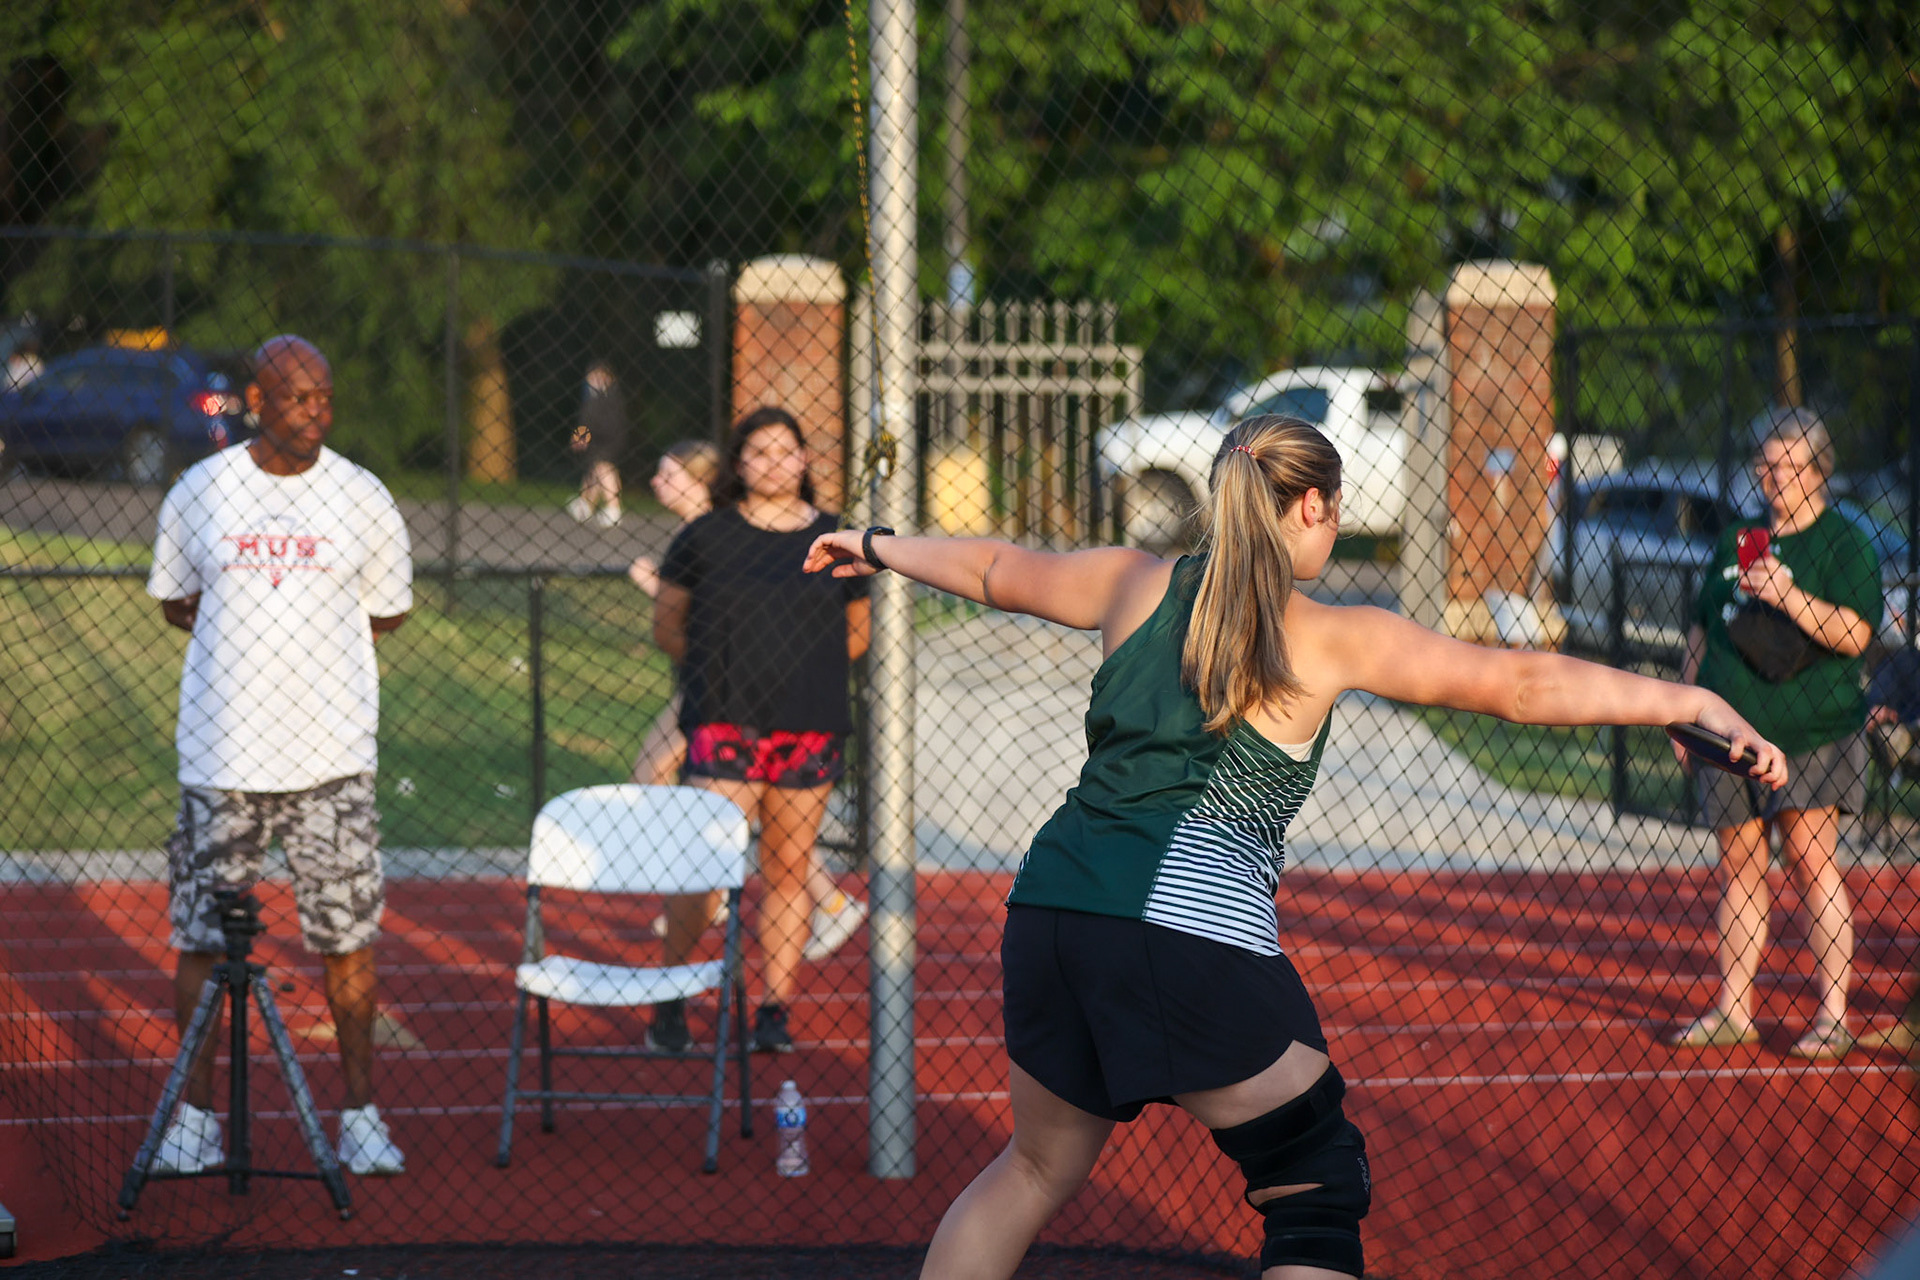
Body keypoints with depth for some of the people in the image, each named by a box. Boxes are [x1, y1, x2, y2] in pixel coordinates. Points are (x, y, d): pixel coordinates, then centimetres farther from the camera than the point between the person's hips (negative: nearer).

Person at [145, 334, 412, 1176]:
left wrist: (300, 630, 6)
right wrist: (245, 640, 2)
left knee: (347, 937, 0)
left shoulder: (363, 500, 1)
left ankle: (361, 1111, 10)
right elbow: (175, 602, 14)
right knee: (201, 936, 3)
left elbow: (386, 612, 12)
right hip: (219, 752, 0)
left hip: (332, 758, 0)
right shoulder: (196, 494, 2)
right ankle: (196, 1114, 14)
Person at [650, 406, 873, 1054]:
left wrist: (803, 669, 6)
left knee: (788, 872, 4)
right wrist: (719, 668, 3)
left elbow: (856, 632, 17)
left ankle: (775, 1010, 11)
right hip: (724, 729, -2)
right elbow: (667, 623, 11)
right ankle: (669, 1002, 5)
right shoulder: (708, 536, 4)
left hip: (809, 730, 2)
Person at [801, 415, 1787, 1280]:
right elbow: (1522, 685, -1)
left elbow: (995, 572, 30)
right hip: (1194, 927, -6)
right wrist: (1697, 703, 4)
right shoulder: (1334, 639, 1)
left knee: (1038, 1168, 24)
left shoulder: (1135, 584, 13)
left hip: (1051, 900, 6)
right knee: (1317, 1192, 6)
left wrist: (877, 548, 49)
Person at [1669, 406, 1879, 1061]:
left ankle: (1833, 1014, -6)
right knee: (1739, 868, 7)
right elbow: (1700, 630, 22)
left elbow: (1854, 634, -12)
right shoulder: (1734, 543, 16)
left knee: (1810, 864, -10)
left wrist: (1790, 597, -24)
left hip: (1811, 733, -5)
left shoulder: (1843, 542, -1)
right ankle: (1733, 1010, 12)